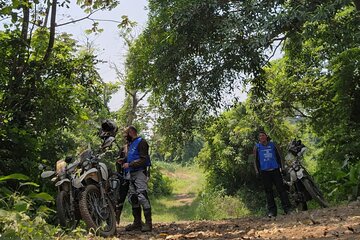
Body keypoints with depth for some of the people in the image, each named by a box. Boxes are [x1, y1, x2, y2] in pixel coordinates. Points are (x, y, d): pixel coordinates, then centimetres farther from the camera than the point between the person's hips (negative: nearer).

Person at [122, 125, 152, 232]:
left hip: (140, 173, -10)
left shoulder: (141, 142, -7)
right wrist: (124, 161, 15)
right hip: (132, 174, 10)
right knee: (133, 197, 9)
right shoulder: (131, 144, 22)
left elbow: (143, 160, -17)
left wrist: (129, 164, -19)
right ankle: (137, 222, 17)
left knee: (142, 197, -15)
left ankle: (148, 223, -12)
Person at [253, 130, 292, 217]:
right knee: (268, 191, 1)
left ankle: (287, 208, 2)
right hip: (264, 172, -1)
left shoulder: (272, 144, 12)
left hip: (275, 170, 1)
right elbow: (256, 160, 8)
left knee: (281, 189, -2)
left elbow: (278, 156, 17)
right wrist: (257, 171, 1)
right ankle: (272, 210, 4)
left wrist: (280, 167, 10)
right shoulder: (257, 147, 8)